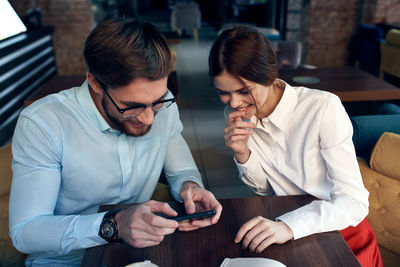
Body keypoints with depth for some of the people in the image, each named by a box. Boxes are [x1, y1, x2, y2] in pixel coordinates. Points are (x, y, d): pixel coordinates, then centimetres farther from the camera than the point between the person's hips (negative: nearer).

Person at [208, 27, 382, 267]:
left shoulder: (323, 109, -23)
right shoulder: (237, 115, -7)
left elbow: (354, 202, -24)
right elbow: (264, 189, 3)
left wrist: (289, 226, -39)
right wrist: (243, 154, -17)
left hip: (338, 229, -3)